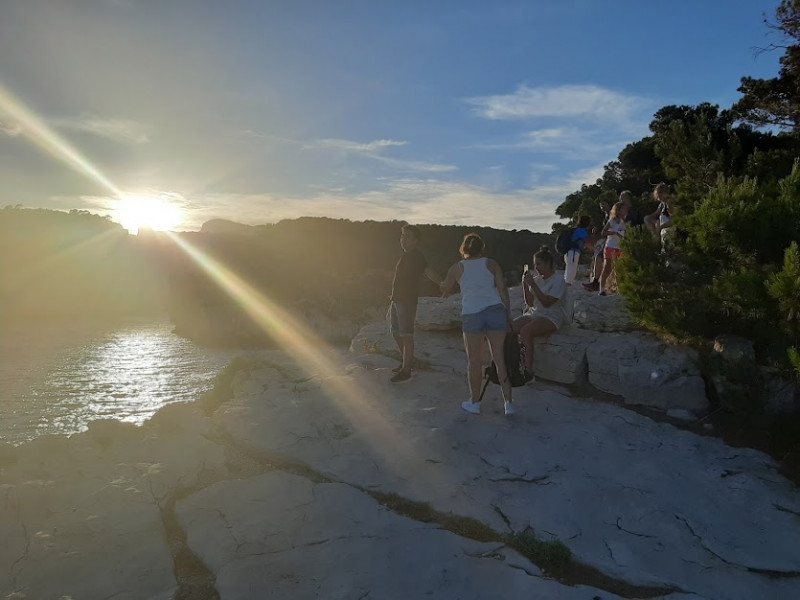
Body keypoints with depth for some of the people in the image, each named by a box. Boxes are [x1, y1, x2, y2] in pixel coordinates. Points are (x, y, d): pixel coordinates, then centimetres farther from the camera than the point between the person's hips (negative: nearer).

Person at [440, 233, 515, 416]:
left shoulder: (457, 268, 9)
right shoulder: (491, 264, 10)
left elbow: (444, 289, 20)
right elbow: (502, 290, 3)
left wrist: (442, 284, 43)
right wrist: (508, 316, 6)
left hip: (471, 314, -1)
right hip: (495, 311, 1)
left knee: (474, 361, 7)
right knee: (500, 358, 5)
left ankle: (474, 402, 16)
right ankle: (508, 402, 6)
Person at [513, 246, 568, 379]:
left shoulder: (559, 281, -7)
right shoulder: (536, 279, 13)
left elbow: (547, 302, -18)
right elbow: (531, 303, 10)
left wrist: (532, 285, -20)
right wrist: (525, 285, -3)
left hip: (552, 318, -7)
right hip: (534, 314, 7)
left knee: (525, 331, -34)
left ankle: (528, 370, -29)